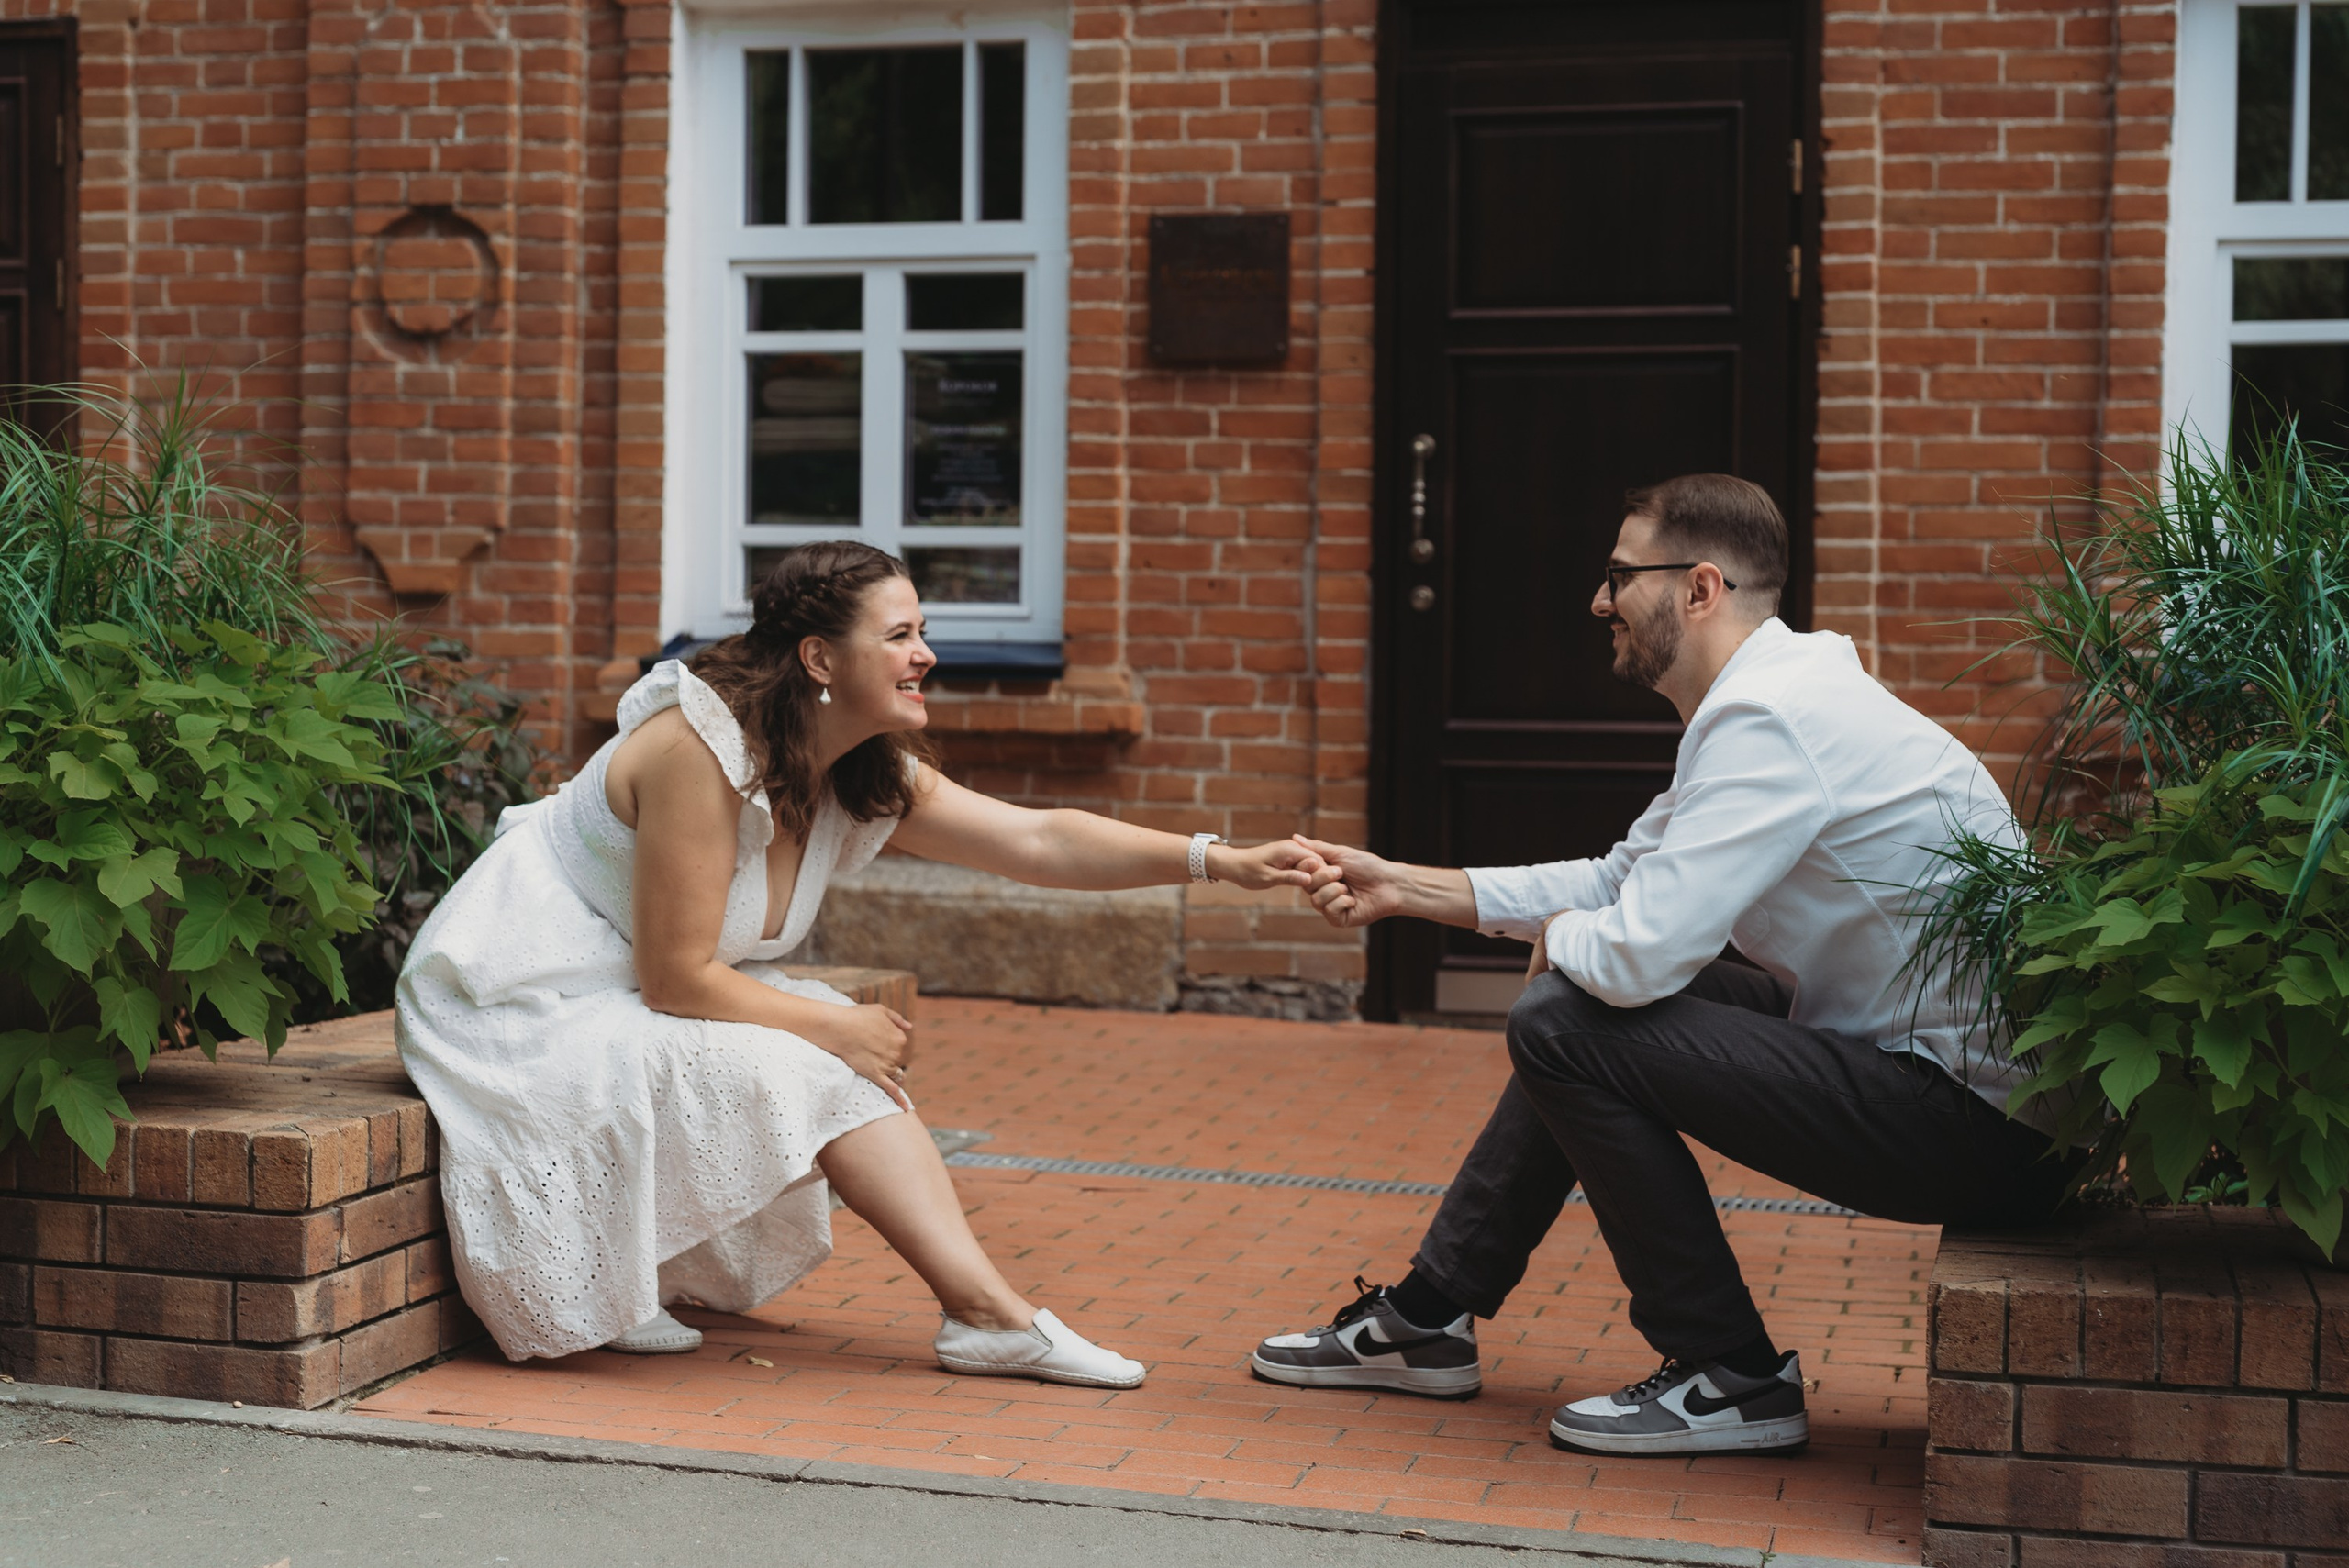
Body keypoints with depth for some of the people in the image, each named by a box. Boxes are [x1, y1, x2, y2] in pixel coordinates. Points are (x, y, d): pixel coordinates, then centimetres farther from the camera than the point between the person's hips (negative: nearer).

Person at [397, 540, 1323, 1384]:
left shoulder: (871, 781, -1)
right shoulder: (700, 752, -27)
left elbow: (1039, 839, -8)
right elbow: (677, 978, -26)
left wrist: (1222, 861, -16)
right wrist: (834, 1028, -19)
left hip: (628, 1000, 9)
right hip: (526, 1012, -9)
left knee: (851, 1059, -6)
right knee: (787, 1064, -24)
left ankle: (986, 1310, -9)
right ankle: (591, 1294, -12)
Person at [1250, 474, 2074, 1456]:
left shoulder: (1767, 723, -22)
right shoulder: (1769, 697, 12)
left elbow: (1639, 951, -28)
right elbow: (1620, 879, 19)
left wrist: (1559, 937, -3)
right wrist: (1403, 887, 15)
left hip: (1966, 1119, -11)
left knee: (1566, 1027, -14)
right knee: (1587, 1004, 17)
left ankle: (1733, 1376, -2)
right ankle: (1429, 1318, 25)